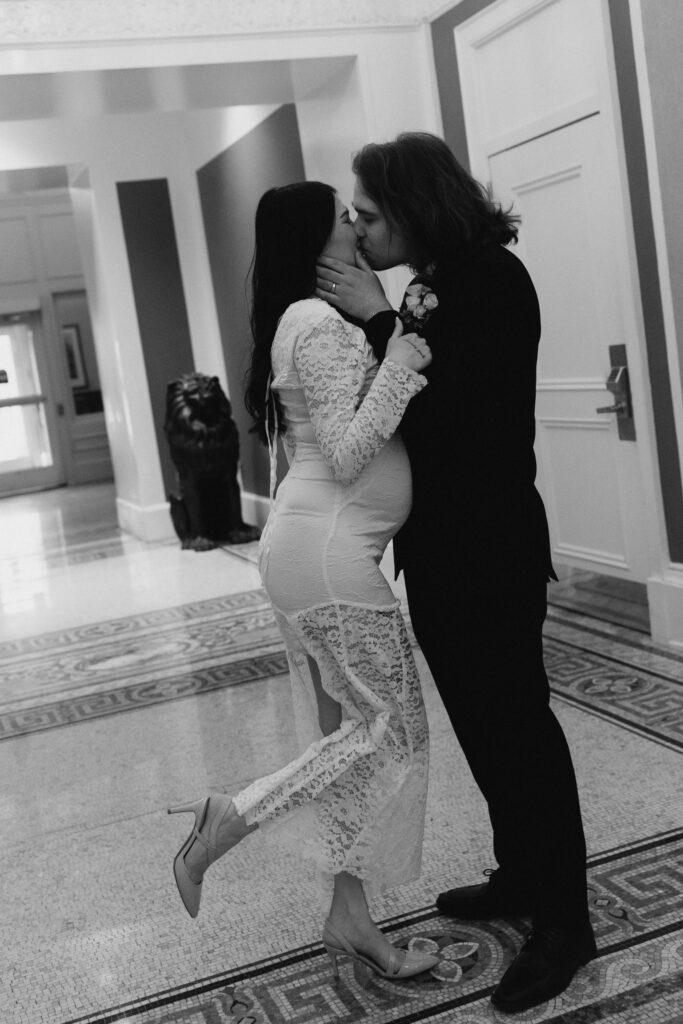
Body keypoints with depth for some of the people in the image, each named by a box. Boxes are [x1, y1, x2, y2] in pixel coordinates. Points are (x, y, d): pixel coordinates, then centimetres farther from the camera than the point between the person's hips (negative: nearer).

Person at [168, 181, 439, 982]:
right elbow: (345, 456, -19)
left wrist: (395, 332, 13)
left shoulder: (305, 321, 19)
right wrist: (400, 362, -17)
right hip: (328, 550, -10)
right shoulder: (321, 323, -13)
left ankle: (350, 920, 21)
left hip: (312, 546, 10)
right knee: (392, 728, -2)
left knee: (346, 729, 12)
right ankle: (226, 820, -1)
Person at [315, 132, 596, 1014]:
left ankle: (563, 922, 12)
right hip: (437, 545, 9)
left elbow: (451, 403, -22)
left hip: (491, 546, -9)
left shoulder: (494, 279, -13)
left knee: (516, 722, -1)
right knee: (480, 722, 17)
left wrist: (381, 319, -17)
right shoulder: (431, 286, 10)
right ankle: (521, 877, 33)